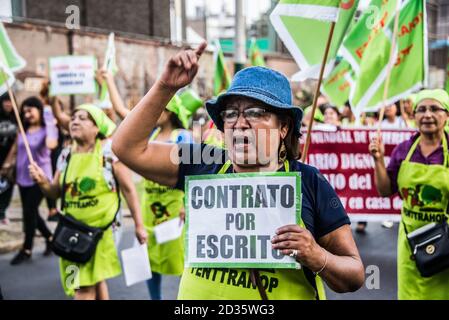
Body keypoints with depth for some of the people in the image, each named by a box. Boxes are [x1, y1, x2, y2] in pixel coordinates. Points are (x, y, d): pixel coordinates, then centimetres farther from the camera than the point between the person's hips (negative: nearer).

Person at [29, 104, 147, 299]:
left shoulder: (109, 151, -9)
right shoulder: (66, 155, 6)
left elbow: (128, 189, -7)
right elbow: (56, 192, 13)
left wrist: (139, 226, -8)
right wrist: (42, 182, -9)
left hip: (103, 230, -5)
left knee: (86, 286, -1)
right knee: (86, 284, 14)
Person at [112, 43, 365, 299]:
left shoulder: (310, 183, -10)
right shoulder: (206, 166, -3)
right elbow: (128, 148, -4)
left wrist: (317, 258, -27)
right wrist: (166, 87, -12)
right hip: (199, 294, 3)